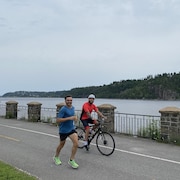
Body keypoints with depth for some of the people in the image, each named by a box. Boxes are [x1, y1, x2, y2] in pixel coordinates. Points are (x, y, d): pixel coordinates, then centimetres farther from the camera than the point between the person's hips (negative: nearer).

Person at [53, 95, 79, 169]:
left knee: (76, 143, -12)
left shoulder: (73, 108, 5)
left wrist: (75, 118, 4)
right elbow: (57, 120, -24)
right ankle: (56, 157, 41)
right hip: (63, 130, -5)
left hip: (71, 129, 5)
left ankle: (71, 160, 2)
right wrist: (69, 118, -28)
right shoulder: (63, 109, -17)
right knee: (62, 144, 13)